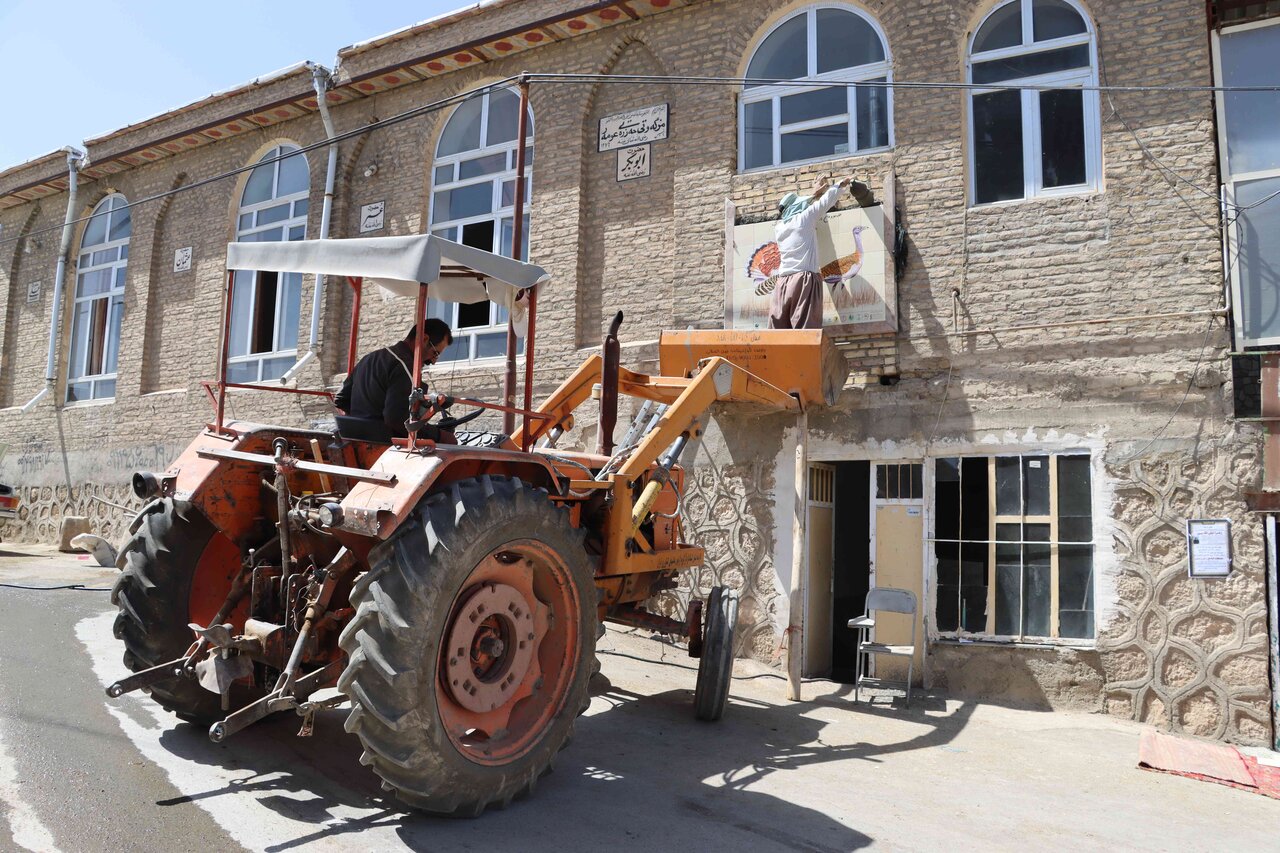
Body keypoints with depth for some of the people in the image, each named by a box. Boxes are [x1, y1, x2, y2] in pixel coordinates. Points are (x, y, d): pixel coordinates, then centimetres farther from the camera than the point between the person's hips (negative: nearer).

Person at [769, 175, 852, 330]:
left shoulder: (778, 228, 18)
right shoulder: (804, 218, 4)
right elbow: (828, 200, 15)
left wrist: (814, 194, 43)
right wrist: (841, 183, 33)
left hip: (782, 283, 5)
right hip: (804, 280, -5)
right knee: (805, 333, -11)